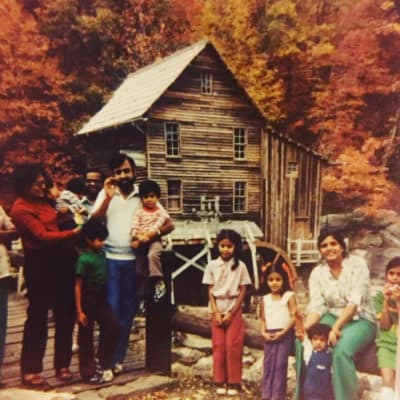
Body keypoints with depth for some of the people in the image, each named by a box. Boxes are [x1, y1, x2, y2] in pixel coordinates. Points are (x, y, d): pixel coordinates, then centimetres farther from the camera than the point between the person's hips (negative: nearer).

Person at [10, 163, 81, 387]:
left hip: (60, 260, 8)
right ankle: (30, 371, 12)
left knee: (66, 313, 11)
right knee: (38, 317, 0)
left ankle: (62, 364, 24)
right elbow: (42, 236, -19)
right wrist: (74, 233, -21)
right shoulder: (20, 208, -12)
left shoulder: (43, 201, 12)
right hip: (40, 264, -8)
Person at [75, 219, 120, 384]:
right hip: (87, 299, -7)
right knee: (86, 336, 5)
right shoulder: (84, 259, -16)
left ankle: (103, 363, 18)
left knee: (113, 327, 2)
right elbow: (78, 286, -15)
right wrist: (79, 311, -16)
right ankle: (88, 372, 17)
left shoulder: (101, 253, 4)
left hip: (101, 298, 7)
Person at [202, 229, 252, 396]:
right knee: (218, 346, 3)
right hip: (217, 310, 2)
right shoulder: (212, 265, 0)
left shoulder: (240, 266, -4)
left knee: (233, 346, -3)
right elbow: (210, 291, 1)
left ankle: (234, 382, 7)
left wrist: (231, 313, -8)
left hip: (234, 310, -1)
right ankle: (220, 381, 13)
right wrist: (215, 312, -7)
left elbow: (243, 291, -4)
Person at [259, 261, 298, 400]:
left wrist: (283, 332, -15)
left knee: (280, 365, -4)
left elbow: (294, 316, -9)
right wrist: (263, 332, -5)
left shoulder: (289, 296, -3)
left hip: (285, 334, -4)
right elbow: (263, 319, 12)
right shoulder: (265, 299, 10)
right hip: (269, 335, 4)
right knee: (268, 364, 5)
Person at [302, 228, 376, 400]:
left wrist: (336, 328, -30)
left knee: (341, 349, -33)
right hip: (332, 317, 4)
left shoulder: (357, 264, -12)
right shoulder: (317, 272, -1)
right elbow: (317, 306, -9)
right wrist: (305, 327, -29)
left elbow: (354, 302, -21)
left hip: (360, 319, -4)